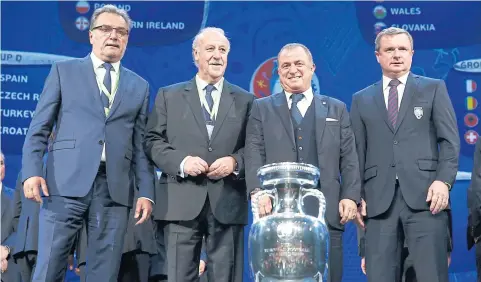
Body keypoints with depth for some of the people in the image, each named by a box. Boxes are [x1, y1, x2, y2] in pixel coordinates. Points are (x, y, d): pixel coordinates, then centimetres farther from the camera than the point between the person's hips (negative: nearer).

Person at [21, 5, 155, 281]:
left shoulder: (139, 86, 17)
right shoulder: (64, 71, 11)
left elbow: (141, 145, 13)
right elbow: (39, 128, 6)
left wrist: (146, 192, 5)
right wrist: (31, 171, -8)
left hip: (115, 189, 2)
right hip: (67, 183, -2)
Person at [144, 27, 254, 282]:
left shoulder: (245, 100, 13)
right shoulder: (169, 96, 11)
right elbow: (153, 141, 5)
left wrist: (235, 162, -11)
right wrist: (181, 161, -11)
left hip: (227, 204, 1)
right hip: (182, 202, 0)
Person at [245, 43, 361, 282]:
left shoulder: (337, 109, 17)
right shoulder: (262, 109, 14)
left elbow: (349, 159, 11)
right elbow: (254, 155, 2)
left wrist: (351, 196, -3)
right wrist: (258, 192, -13)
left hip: (326, 211, 1)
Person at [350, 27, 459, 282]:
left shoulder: (434, 89, 13)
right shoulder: (361, 99, 17)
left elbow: (450, 140, 5)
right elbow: (357, 151, 13)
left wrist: (444, 180, -9)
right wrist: (357, 195, 3)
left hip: (424, 194, -1)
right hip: (379, 199, 2)